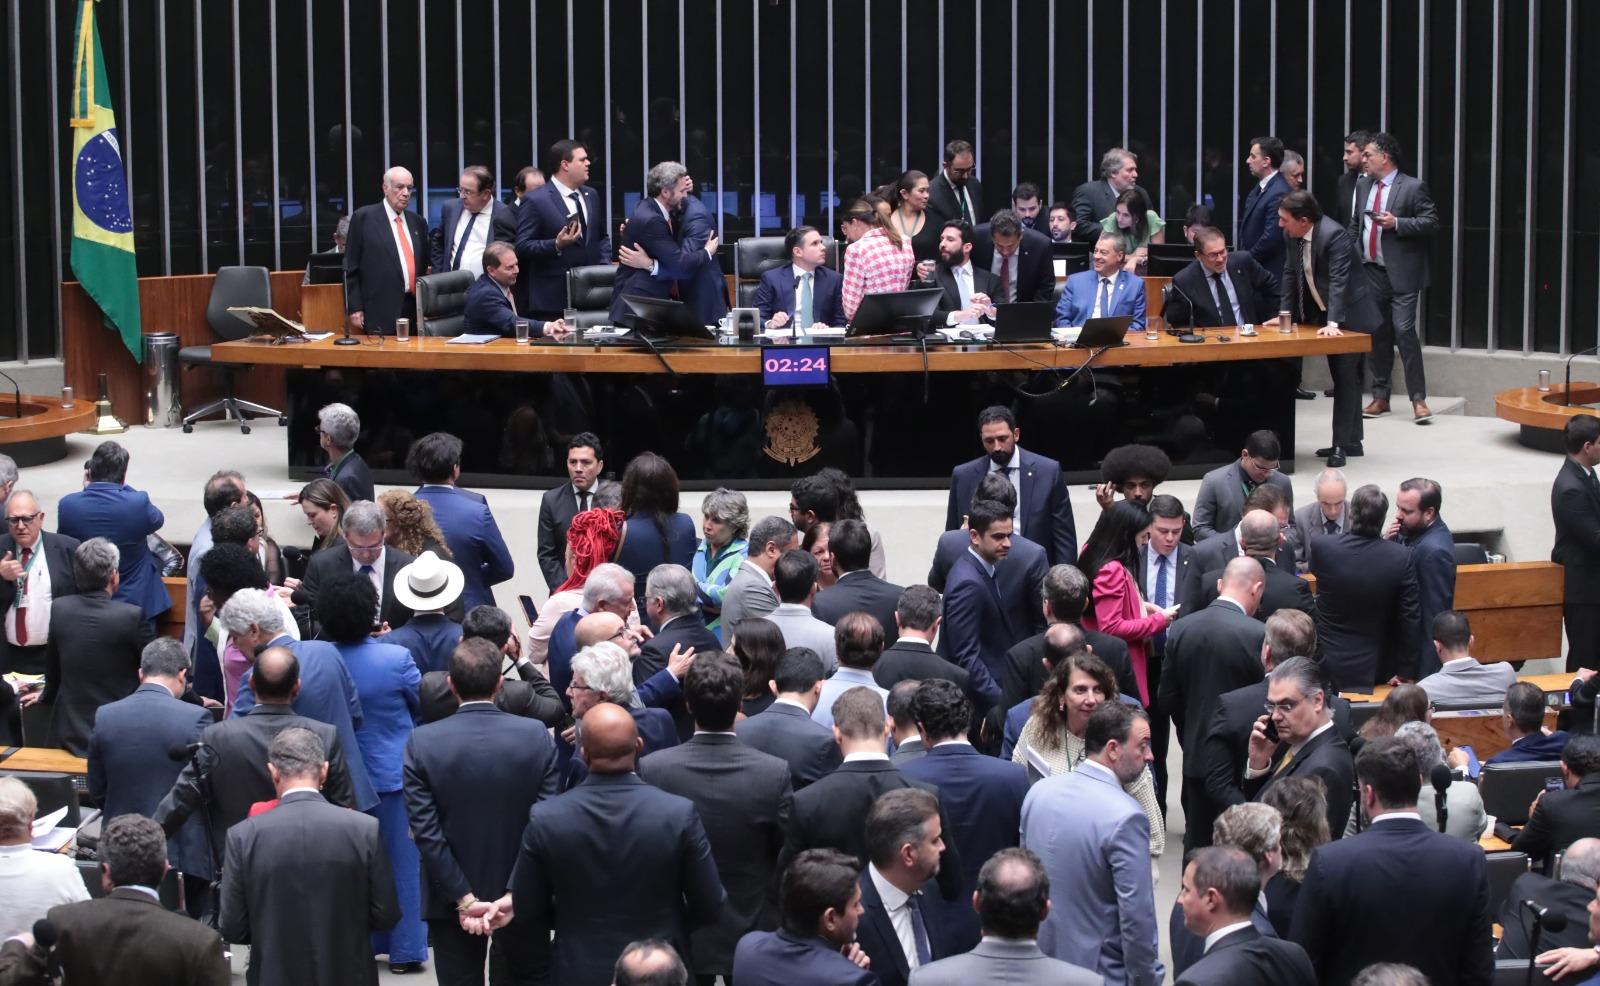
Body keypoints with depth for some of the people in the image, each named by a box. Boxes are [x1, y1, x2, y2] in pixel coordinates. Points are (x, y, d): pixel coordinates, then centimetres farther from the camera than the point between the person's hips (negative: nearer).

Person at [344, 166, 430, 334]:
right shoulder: (363, 218, 1)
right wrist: (354, 309, -5)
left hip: (415, 312, 4)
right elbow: (351, 267, 0)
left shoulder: (418, 222, 16)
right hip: (380, 314, -4)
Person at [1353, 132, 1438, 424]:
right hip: (1371, 272, 6)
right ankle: (1380, 397, 18)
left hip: (1401, 274, -6)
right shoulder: (1363, 185, 12)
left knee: (1404, 331, -12)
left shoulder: (1413, 187, -6)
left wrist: (1397, 223, -19)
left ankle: (1418, 399, -7)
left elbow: (1431, 222, -8)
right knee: (1377, 334, 10)